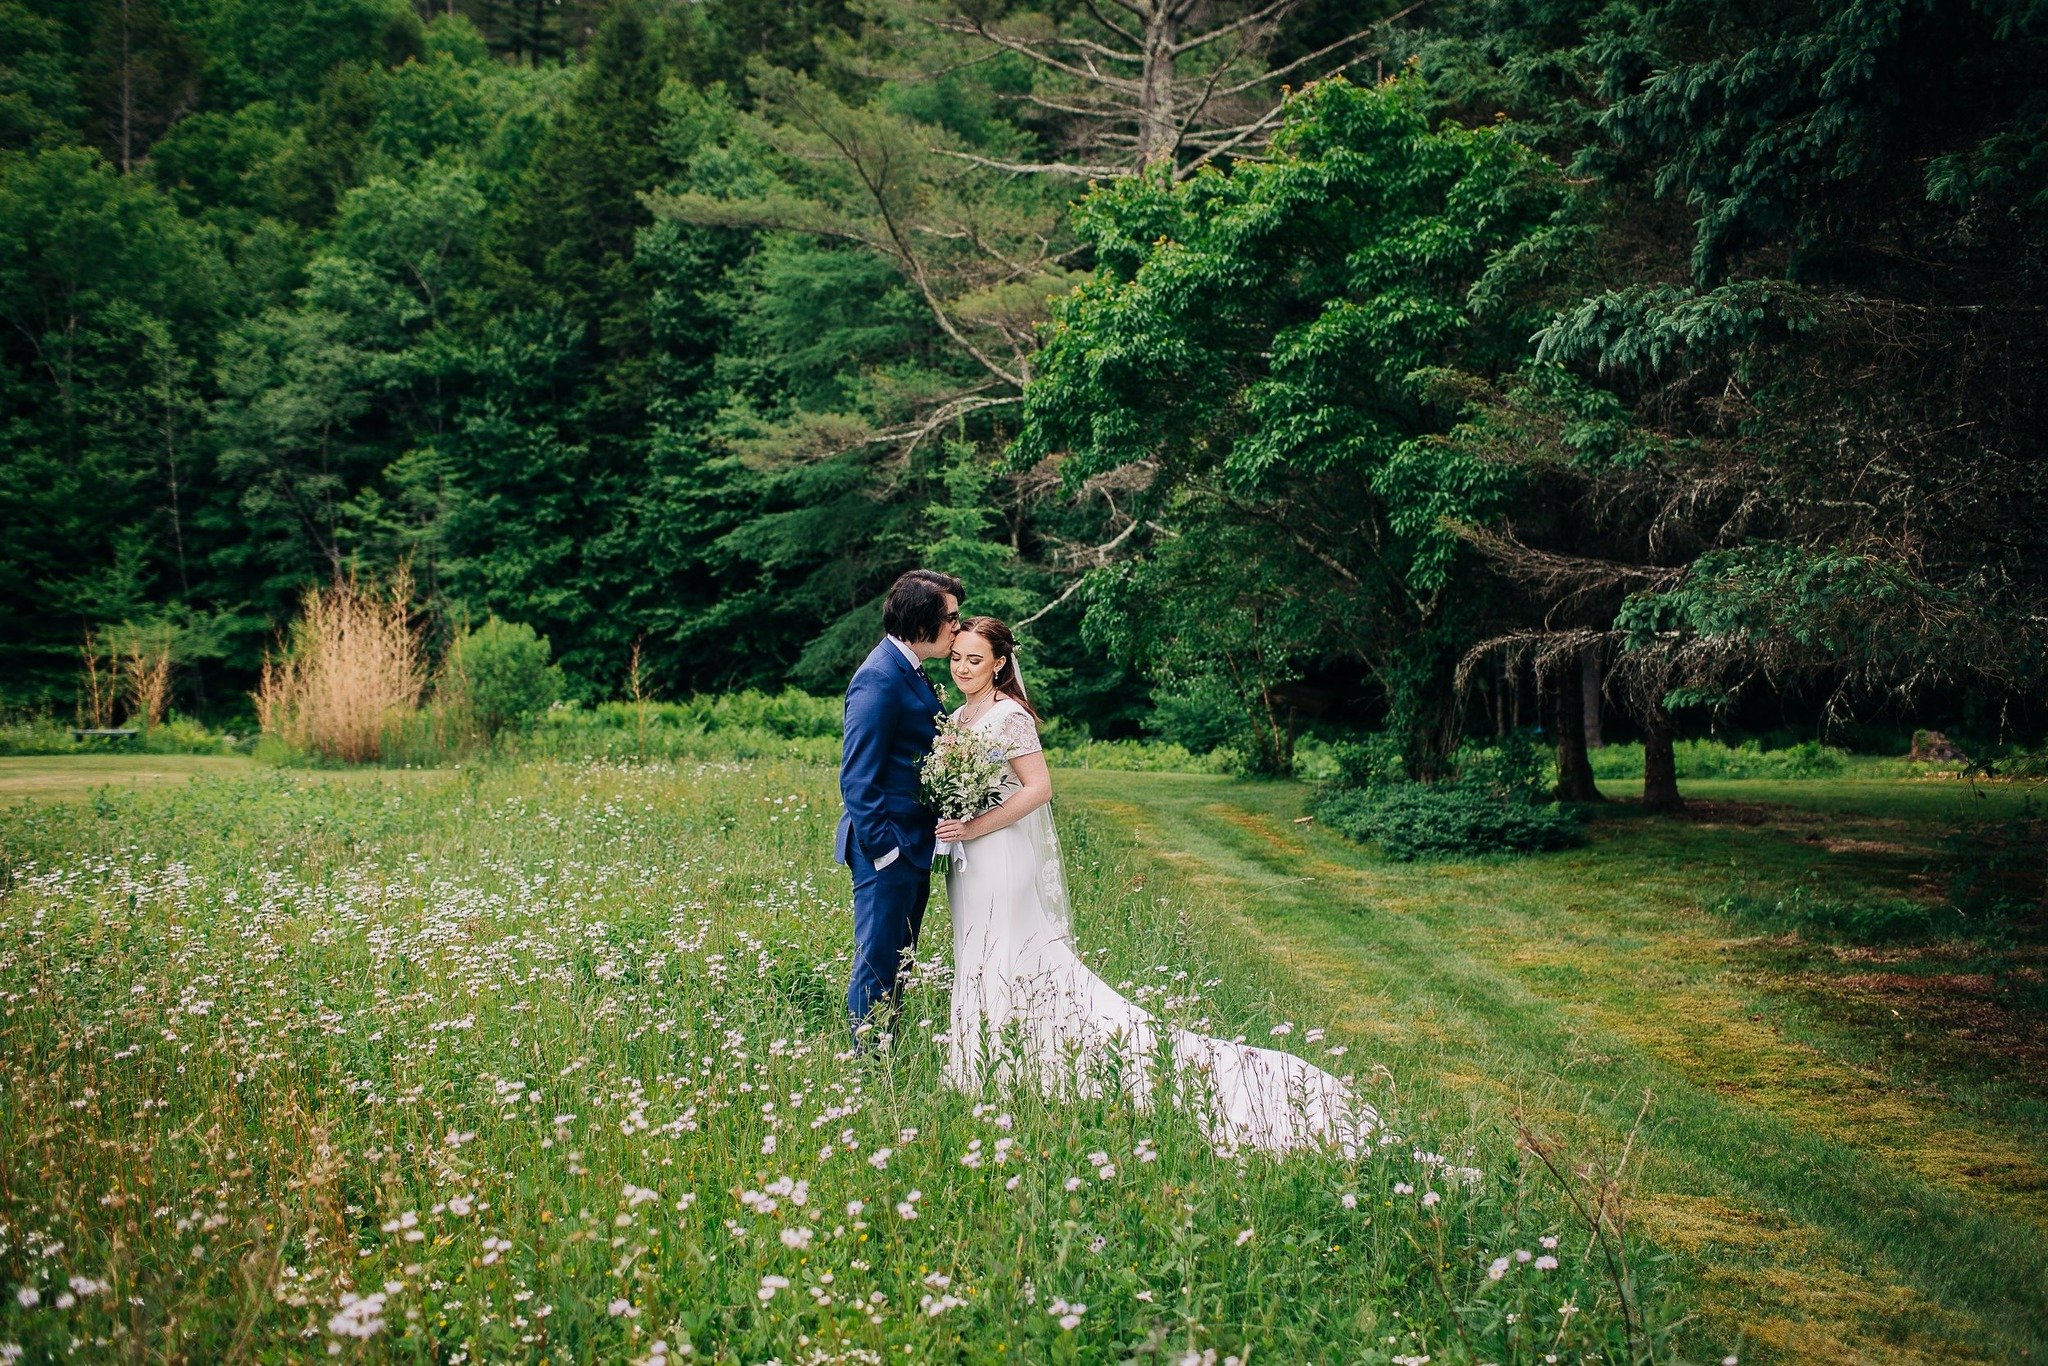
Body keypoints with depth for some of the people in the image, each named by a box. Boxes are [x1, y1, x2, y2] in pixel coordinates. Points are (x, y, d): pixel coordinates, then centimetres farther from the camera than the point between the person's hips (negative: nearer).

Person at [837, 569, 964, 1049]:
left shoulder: (910, 672, 12)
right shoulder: (880, 679, -18)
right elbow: (857, 778, -20)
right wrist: (881, 847, -21)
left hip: (913, 845, 10)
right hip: (888, 849, -10)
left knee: (898, 964, 16)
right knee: (878, 966, -2)